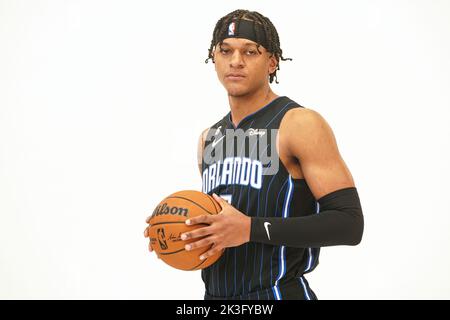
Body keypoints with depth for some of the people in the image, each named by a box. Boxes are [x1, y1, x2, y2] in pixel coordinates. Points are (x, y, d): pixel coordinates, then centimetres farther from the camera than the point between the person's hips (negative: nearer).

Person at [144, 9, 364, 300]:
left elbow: (349, 223, -18)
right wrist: (187, 233, -1)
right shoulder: (209, 139, 11)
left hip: (278, 293, -6)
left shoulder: (301, 124, -11)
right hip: (214, 294, 6)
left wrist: (251, 228, -23)